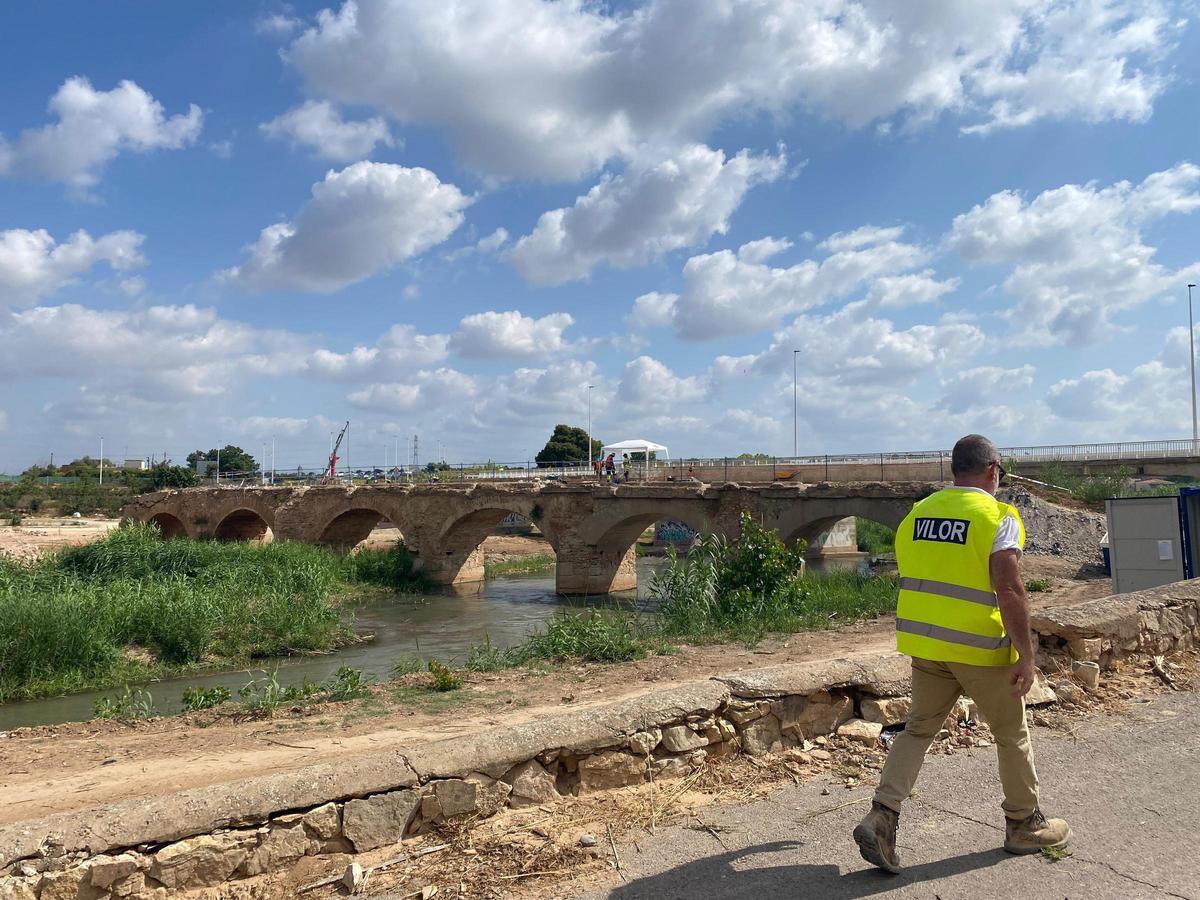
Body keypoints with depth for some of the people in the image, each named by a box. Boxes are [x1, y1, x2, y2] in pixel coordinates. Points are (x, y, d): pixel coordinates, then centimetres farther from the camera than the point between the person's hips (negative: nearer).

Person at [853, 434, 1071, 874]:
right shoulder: (998, 518, -12)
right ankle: (1025, 825, 32)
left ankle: (881, 817, 2)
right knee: (1012, 734, 16)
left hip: (924, 644, 5)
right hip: (980, 649, -5)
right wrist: (1026, 656, -14)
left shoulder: (915, 514, 6)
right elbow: (1009, 590, -20)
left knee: (919, 727, 14)